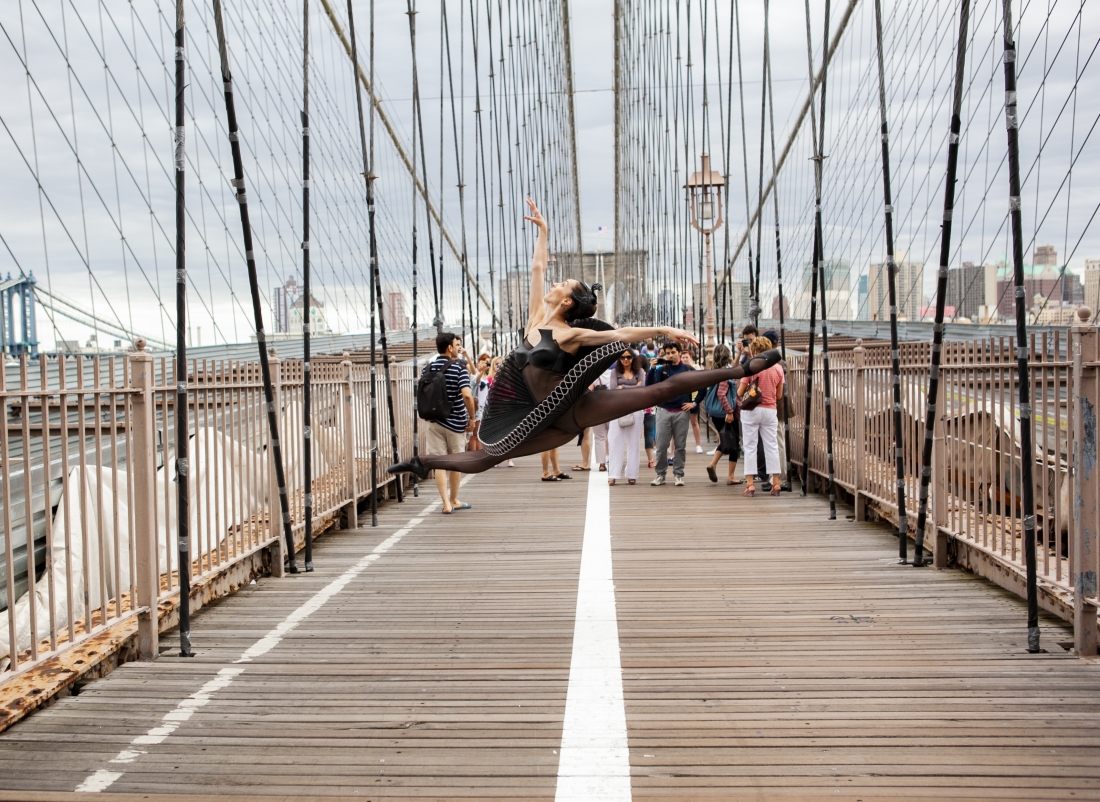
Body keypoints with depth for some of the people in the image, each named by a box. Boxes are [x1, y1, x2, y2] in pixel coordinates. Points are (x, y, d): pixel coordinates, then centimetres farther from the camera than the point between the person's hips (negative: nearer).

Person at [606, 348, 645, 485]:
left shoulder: (639, 371, 8)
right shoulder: (615, 371, 6)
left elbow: (642, 387, -7)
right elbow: (613, 389, -7)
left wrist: (622, 387, -7)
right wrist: (634, 388, -8)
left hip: (635, 409, 1)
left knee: (633, 442, 3)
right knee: (615, 441, -4)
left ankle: (632, 475, 8)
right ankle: (613, 475, -4)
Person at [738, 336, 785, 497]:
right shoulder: (778, 368, 0)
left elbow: (740, 392, -8)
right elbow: (779, 395, 6)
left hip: (751, 411, -3)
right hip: (770, 410, 3)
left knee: (750, 447, 3)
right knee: (771, 446, 9)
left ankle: (750, 484, 0)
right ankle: (776, 483, 8)